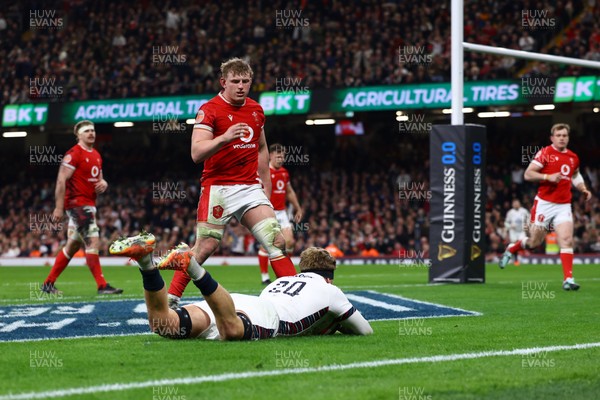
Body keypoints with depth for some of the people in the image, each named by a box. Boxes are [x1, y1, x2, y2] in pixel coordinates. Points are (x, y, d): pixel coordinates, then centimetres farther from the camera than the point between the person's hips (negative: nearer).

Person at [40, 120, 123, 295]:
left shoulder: (96, 156, 15)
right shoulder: (74, 154, -11)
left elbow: (99, 178, 27)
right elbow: (61, 181, -15)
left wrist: (103, 183, 2)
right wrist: (59, 207, -19)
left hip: (89, 205, 10)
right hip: (77, 204, -10)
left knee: (73, 246, 13)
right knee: (93, 241, -16)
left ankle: (48, 284, 22)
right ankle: (102, 285, -16)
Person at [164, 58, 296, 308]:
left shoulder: (256, 110, 12)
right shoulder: (209, 110, -8)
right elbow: (196, 153, -19)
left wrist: (266, 187, 22)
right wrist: (224, 138, -34)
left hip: (250, 188, 6)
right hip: (218, 188, -6)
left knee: (276, 241, -3)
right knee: (205, 246, -10)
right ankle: (170, 298, 0)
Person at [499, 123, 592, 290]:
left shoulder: (573, 158, 11)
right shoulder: (545, 153, -6)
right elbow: (528, 174, -10)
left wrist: (583, 189, 13)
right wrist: (548, 177, -21)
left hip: (563, 205, 4)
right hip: (544, 203, -3)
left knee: (567, 239, -13)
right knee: (534, 242, 6)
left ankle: (568, 279, -13)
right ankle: (511, 249, 37)